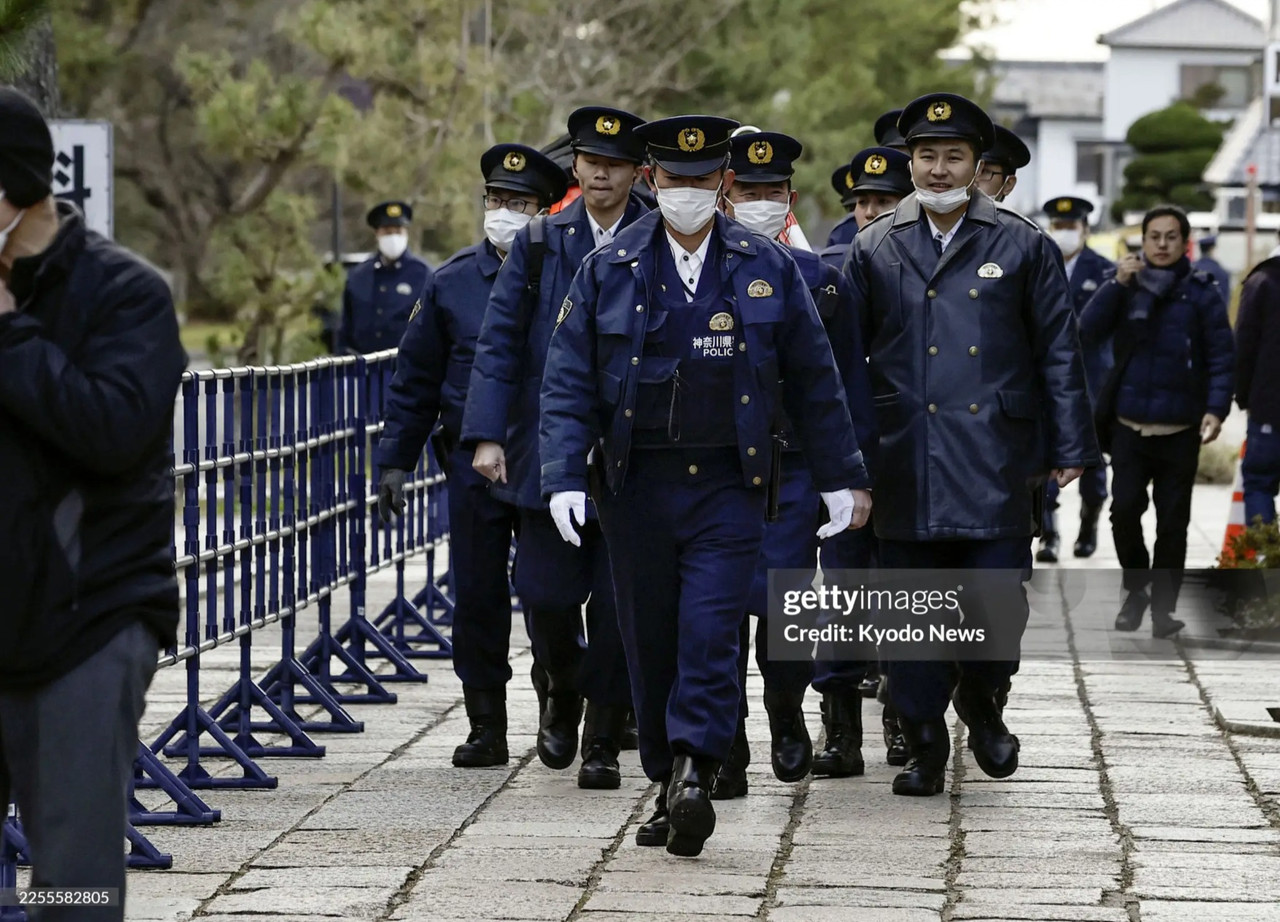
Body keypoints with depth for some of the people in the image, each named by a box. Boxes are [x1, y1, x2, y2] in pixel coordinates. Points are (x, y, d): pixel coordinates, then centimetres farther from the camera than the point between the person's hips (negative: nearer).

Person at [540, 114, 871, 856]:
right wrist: (564, 476, -10)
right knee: (650, 645, 6)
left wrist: (843, 478, 8)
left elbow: (815, 382, 8)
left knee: (711, 636, -14)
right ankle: (671, 791, 17)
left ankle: (695, 777, -16)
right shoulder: (608, 271, 4)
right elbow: (569, 383, 1)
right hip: (637, 484, 1)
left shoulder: (769, 269, 4)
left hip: (728, 488, -1)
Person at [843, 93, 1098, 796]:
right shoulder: (874, 249, 8)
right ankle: (924, 745, 15)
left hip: (995, 467, -1)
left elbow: (1058, 354, 7)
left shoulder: (1022, 246, 5)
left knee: (1000, 606, -4)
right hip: (906, 467, 1)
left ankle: (981, 699, 24)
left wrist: (1069, 448, 3)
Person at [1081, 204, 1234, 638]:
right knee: (1124, 509, -9)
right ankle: (1136, 590, 12)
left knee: (1172, 522, 3)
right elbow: (1088, 330, -4)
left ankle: (1163, 607, 13)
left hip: (1180, 431, -1)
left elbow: (1222, 356, -2)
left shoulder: (1201, 292, 1)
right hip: (1129, 426, 1)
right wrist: (1118, 284, -12)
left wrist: (1216, 408, -14)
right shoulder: (1127, 286, 7)